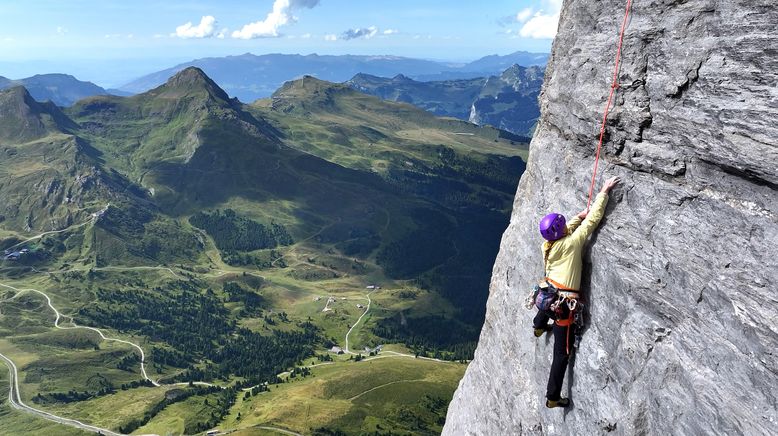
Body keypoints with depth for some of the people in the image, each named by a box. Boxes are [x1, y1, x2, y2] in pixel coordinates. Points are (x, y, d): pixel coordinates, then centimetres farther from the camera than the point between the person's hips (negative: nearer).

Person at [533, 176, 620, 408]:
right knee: (562, 354, 5)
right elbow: (593, 219, -15)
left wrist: (580, 216, 24)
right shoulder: (571, 243, -18)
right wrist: (604, 191, -10)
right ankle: (553, 397, 15)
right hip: (564, 304, -6)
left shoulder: (547, 246, -1)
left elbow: (564, 231, 21)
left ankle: (539, 327, 76)